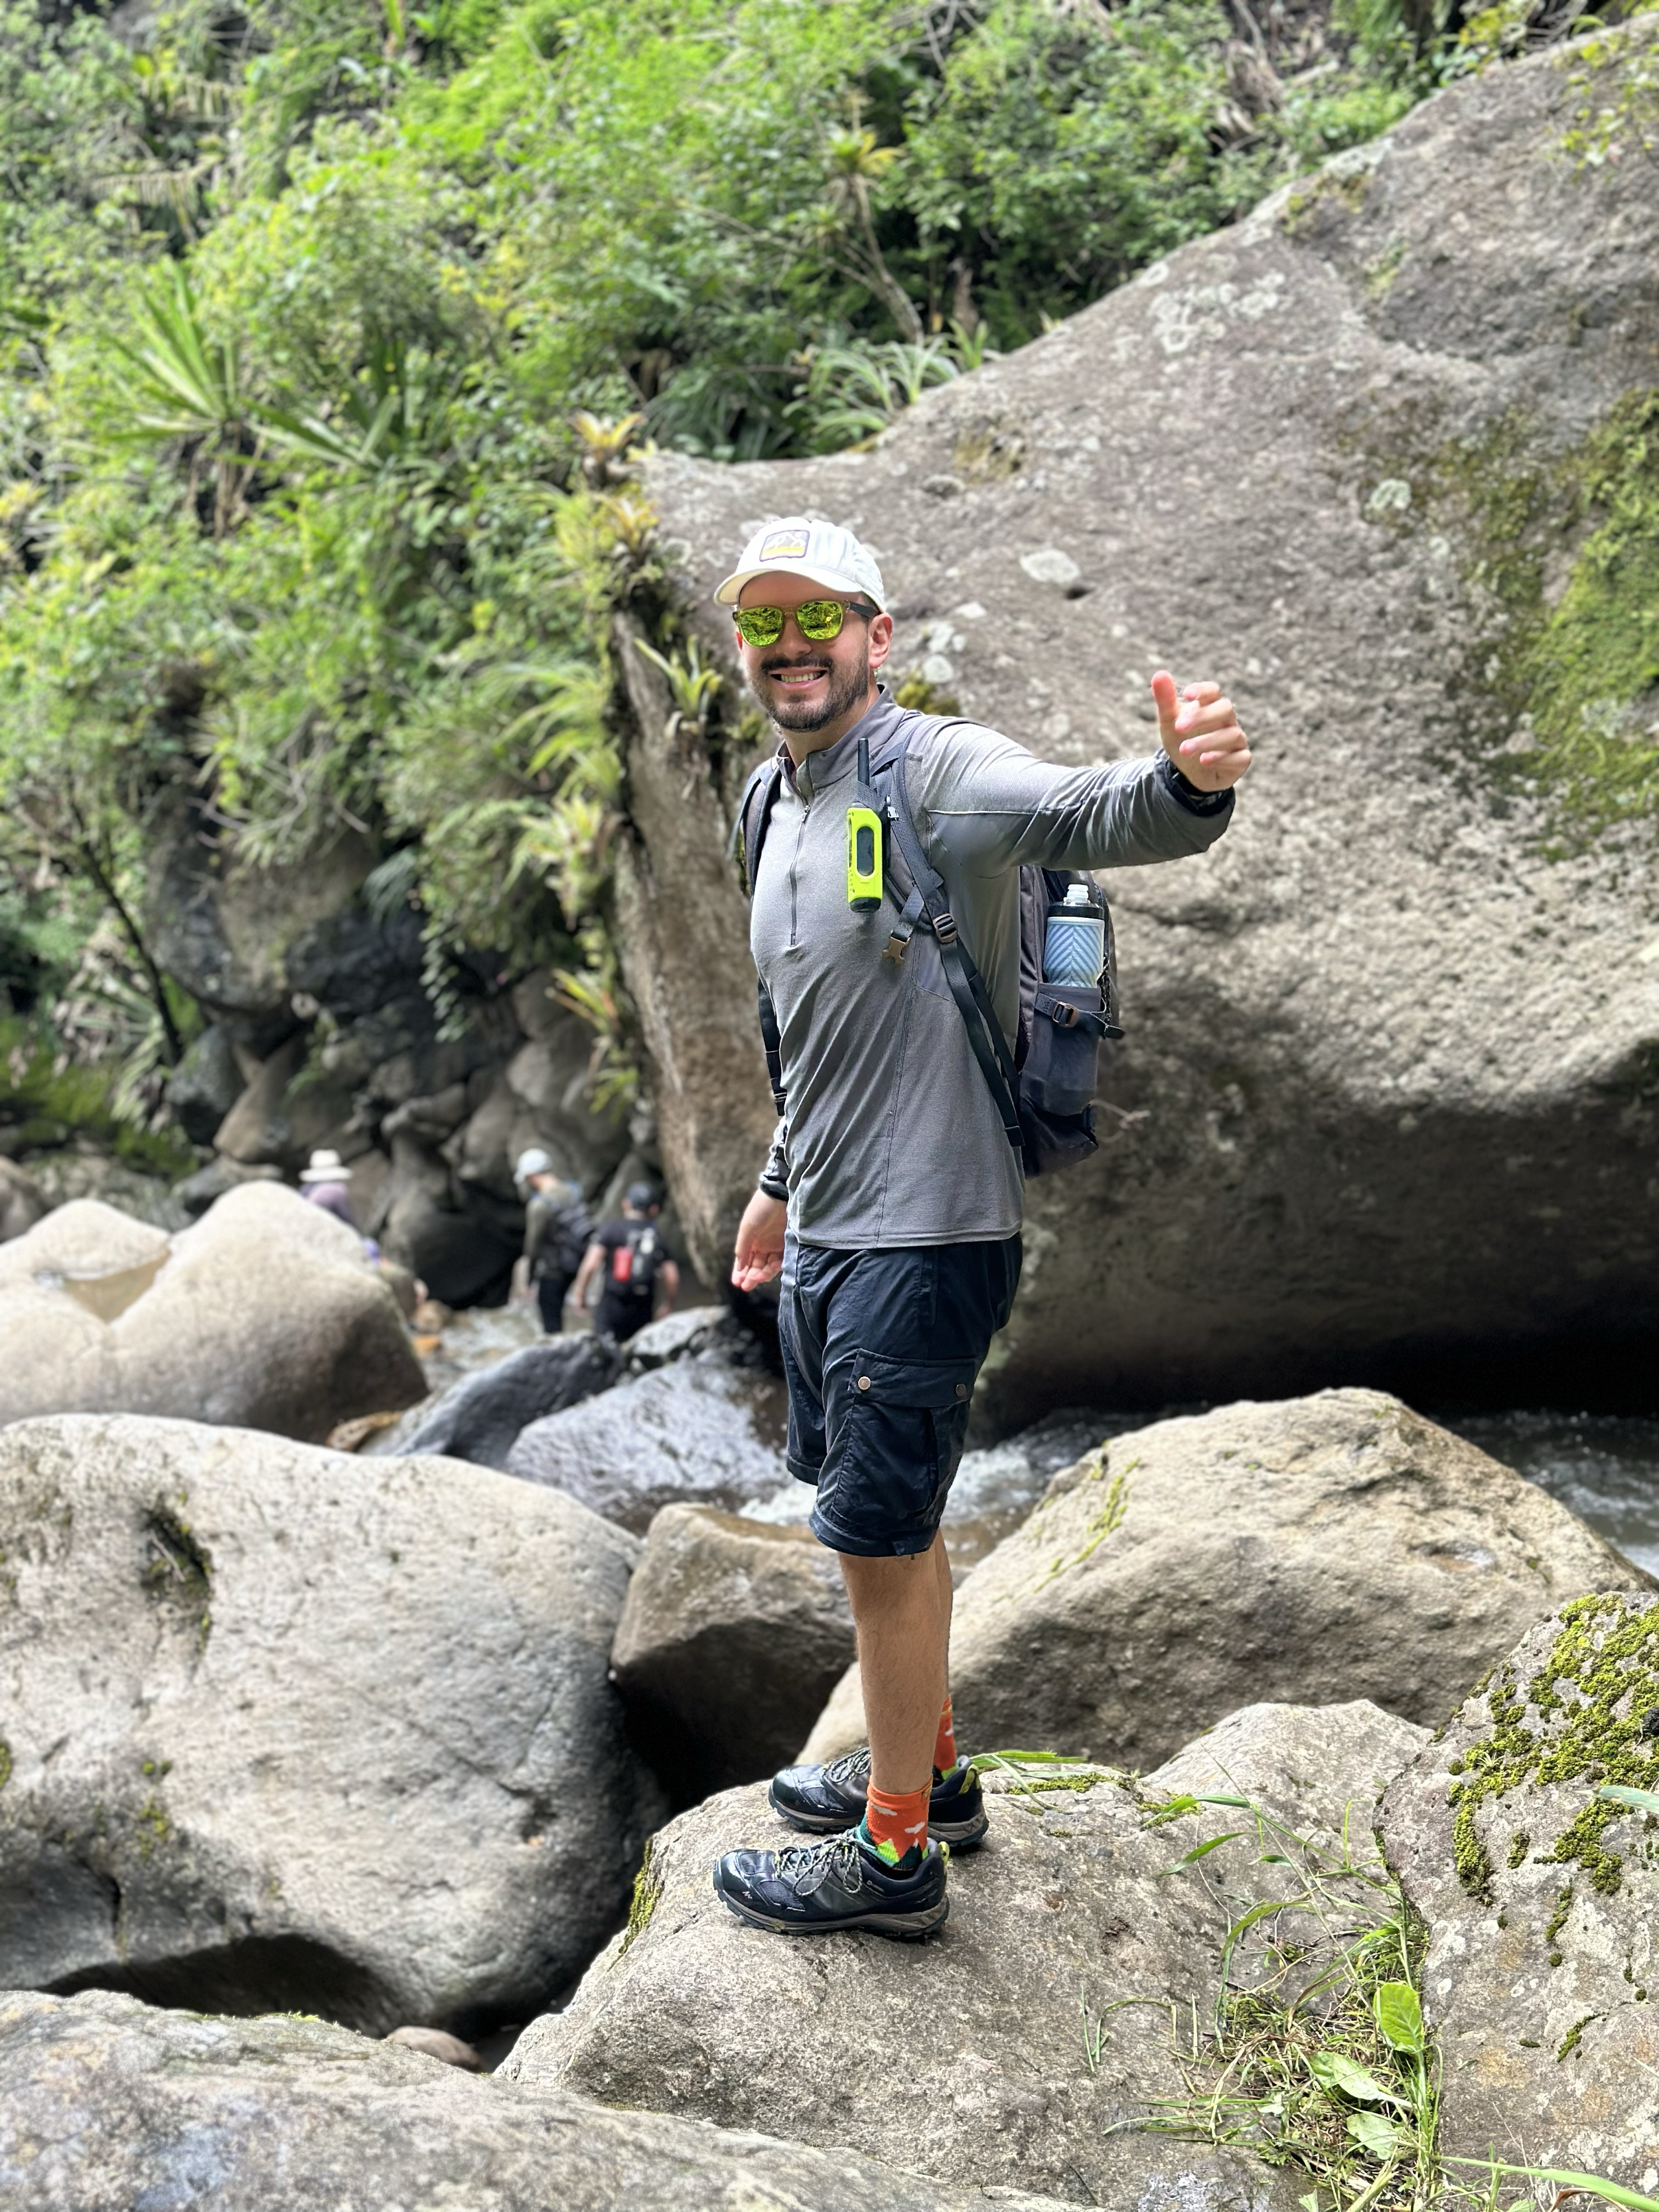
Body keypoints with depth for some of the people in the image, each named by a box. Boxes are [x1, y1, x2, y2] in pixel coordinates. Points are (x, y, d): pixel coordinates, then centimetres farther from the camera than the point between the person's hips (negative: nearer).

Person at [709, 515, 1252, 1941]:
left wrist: (1188, 783, -58)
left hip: (925, 1238, -9)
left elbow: (1092, 815, -37)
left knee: (880, 1537, 0)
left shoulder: (938, 771, -16)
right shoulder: (781, 802, 12)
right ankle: (926, 1772, 39)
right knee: (885, 1520, 21)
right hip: (830, 1235, 9)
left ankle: (894, 1855, 15)